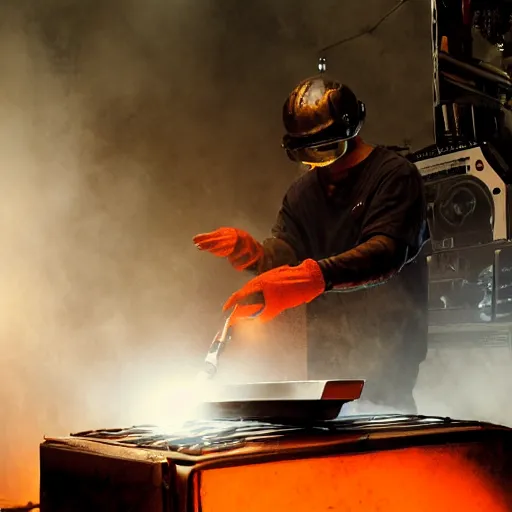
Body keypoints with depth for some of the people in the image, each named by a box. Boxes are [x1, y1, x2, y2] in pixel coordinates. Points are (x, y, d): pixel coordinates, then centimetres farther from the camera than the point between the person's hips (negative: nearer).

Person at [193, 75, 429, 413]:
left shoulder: (395, 175, -8)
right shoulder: (303, 191, 15)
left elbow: (387, 252, -24)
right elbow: (283, 254, 4)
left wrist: (315, 275, -38)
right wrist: (249, 251, -19)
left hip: (388, 346, -6)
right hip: (327, 351, 6)